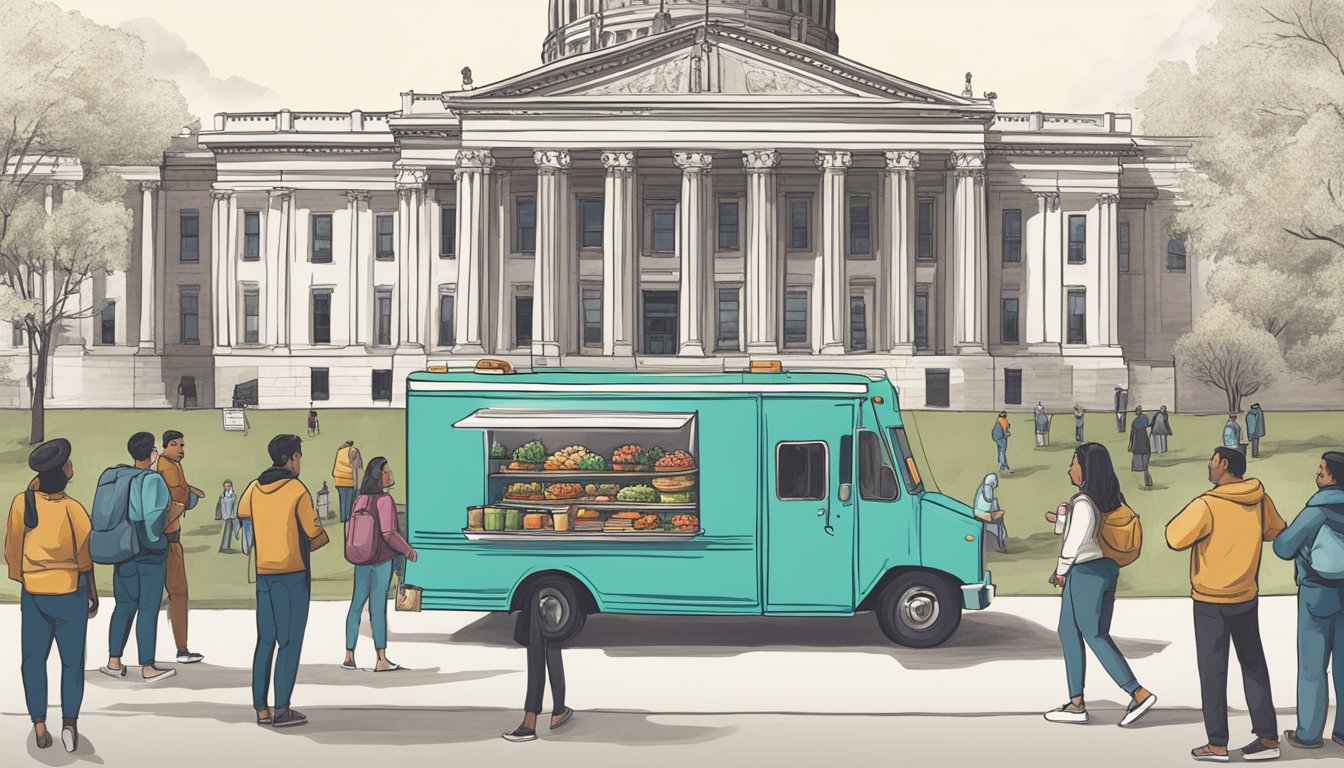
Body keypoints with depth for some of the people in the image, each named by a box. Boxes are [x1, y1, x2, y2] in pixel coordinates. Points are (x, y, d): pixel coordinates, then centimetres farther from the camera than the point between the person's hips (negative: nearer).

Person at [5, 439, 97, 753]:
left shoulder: (22, 502, -8)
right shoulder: (73, 509, -15)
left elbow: (12, 550, 1)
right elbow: (85, 559, -6)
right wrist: (94, 597, 7)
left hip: (33, 594, 2)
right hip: (70, 594, -2)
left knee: (34, 659, 12)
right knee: (72, 660, 9)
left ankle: (39, 726, 4)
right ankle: (69, 721, -4)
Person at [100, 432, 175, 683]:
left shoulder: (113, 475, -1)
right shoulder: (152, 480, -18)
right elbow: (155, 519, -21)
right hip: (150, 552, -5)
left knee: (124, 605, 16)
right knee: (148, 609, 1)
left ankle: (114, 662, 17)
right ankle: (147, 667, 5)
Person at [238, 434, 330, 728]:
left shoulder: (254, 489, 6)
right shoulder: (297, 490, -12)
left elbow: (242, 514, 28)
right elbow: (318, 537, -8)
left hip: (264, 573, 6)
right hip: (293, 574, -6)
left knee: (265, 641, 10)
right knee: (290, 642, -2)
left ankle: (261, 708, 10)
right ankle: (282, 710, -3)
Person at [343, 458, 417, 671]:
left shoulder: (361, 500, 2)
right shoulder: (385, 500, -15)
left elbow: (350, 531, 9)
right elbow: (389, 534, -20)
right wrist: (408, 550, -6)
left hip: (362, 560, 5)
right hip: (382, 560, -5)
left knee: (356, 605, 12)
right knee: (378, 608, -2)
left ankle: (349, 656, 15)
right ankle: (381, 660, 1)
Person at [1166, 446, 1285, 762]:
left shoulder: (1206, 505, -19)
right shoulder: (1260, 499, -2)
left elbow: (1175, 538, -13)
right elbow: (1277, 532, 14)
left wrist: (1189, 512, 1)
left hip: (1211, 600, -5)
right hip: (1247, 597, 5)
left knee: (1213, 671, 3)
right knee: (1254, 665, 13)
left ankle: (1217, 744, 5)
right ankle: (1267, 738, 13)